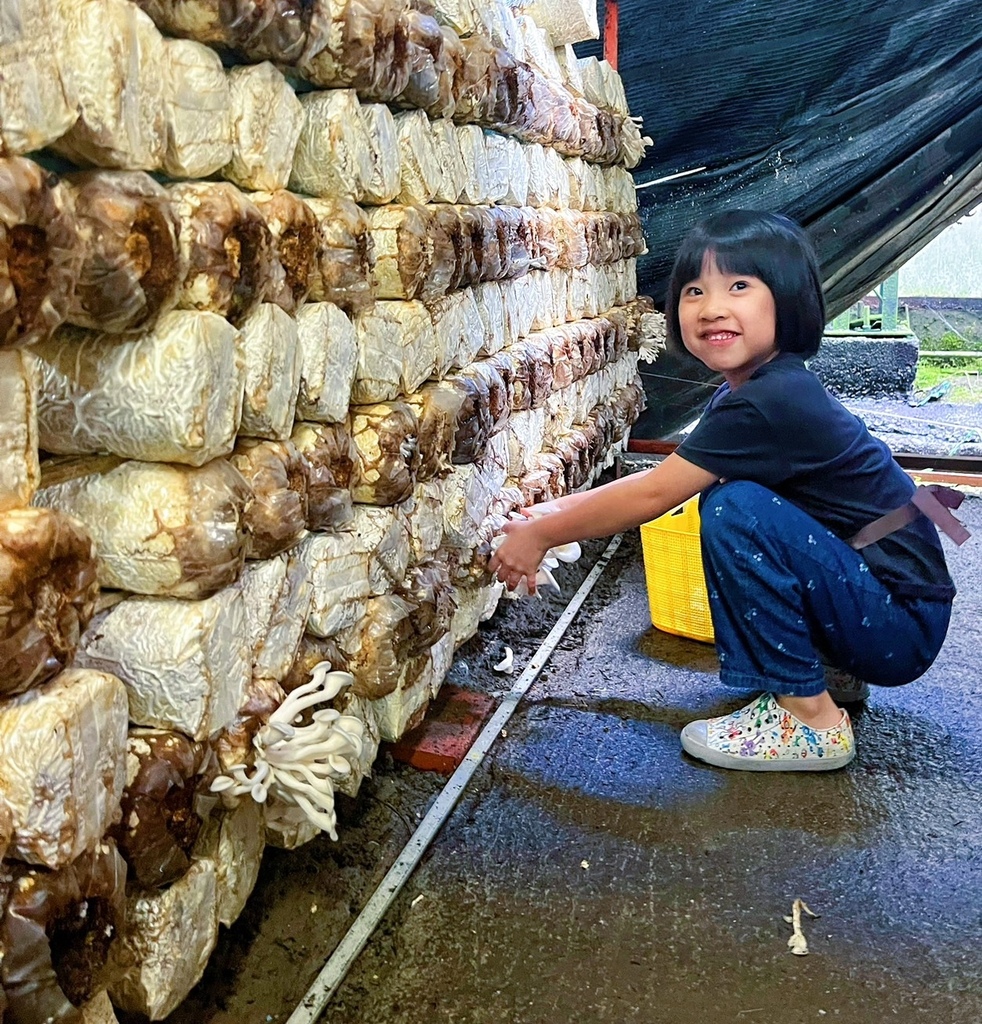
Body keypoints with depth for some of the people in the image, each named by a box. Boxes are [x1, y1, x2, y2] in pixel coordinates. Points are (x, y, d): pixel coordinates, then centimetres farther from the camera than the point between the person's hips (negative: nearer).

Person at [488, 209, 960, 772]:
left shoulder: (769, 404, -24)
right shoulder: (750, 389, 4)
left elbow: (652, 496, -18)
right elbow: (660, 478, 12)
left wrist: (542, 534, -7)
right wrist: (556, 510, 8)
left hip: (902, 625, -9)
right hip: (867, 604, 9)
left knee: (736, 510, -24)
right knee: (723, 490, 11)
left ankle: (812, 721, -10)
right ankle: (824, 663, 15)